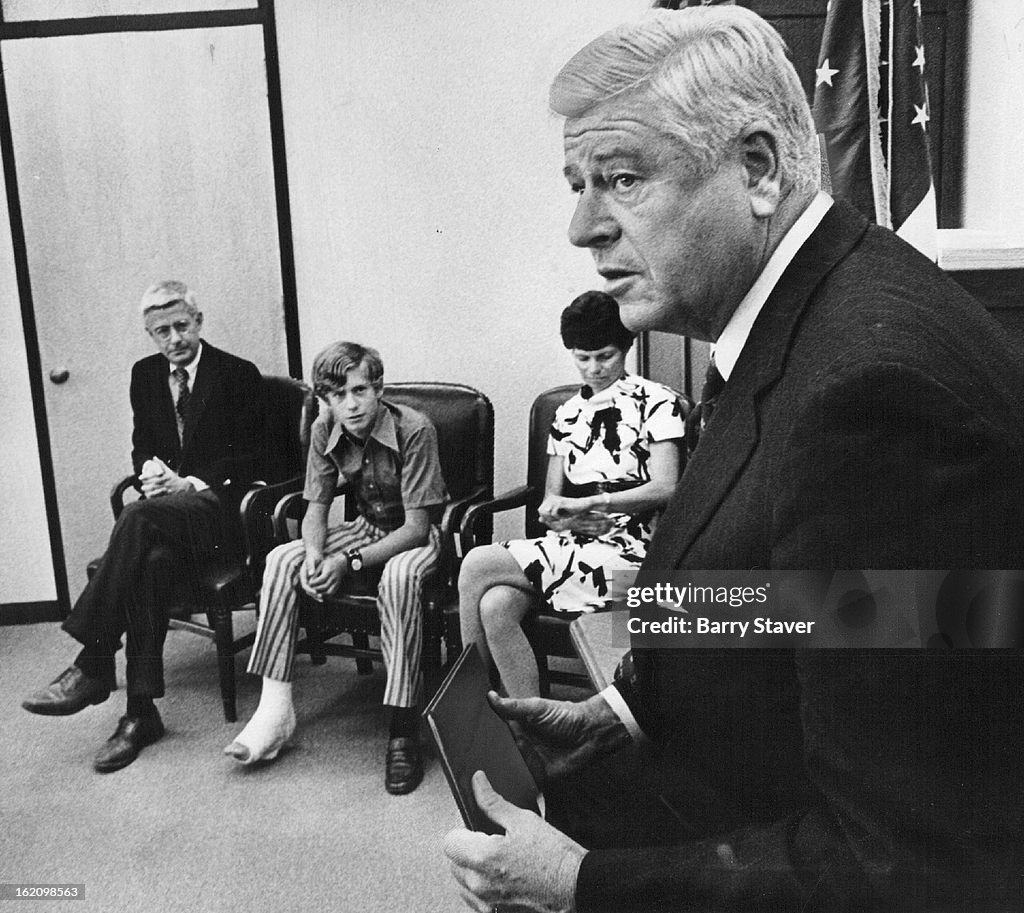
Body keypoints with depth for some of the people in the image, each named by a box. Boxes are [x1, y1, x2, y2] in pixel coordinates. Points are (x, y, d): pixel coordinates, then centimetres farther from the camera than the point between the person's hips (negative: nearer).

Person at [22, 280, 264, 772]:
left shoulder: (238, 375, -1)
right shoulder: (145, 374, 15)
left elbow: (246, 459, -5)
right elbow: (141, 447, 20)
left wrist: (189, 483, -17)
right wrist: (151, 471, -4)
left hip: (219, 502, -4)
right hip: (166, 503, 4)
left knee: (138, 516, -35)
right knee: (153, 562, -32)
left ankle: (92, 665, -31)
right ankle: (141, 711, -30)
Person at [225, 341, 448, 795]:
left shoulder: (413, 429, -25)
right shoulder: (325, 431, -7)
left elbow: (416, 526, -24)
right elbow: (316, 509, -1)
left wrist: (349, 562, -32)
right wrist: (314, 553, -24)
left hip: (418, 534, -6)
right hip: (365, 526, 6)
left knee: (398, 576, -39)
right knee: (281, 560, -16)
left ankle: (402, 729, -32)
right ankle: (275, 708, -15)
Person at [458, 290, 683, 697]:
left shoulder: (656, 402, 3)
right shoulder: (568, 414, 20)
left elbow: (665, 489, -7)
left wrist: (588, 503, -16)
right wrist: (554, 510, -8)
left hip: (625, 549, -5)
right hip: (567, 542, 5)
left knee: (477, 566, -21)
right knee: (494, 606, -27)